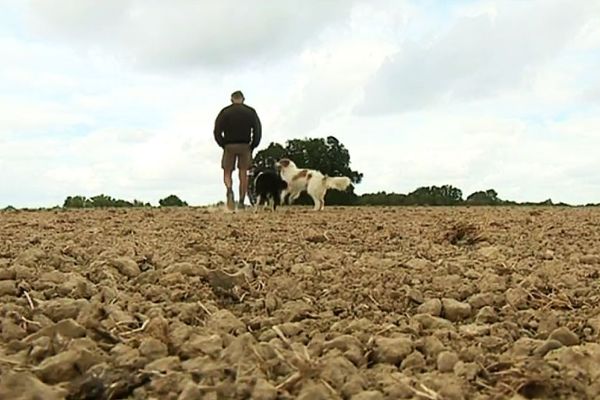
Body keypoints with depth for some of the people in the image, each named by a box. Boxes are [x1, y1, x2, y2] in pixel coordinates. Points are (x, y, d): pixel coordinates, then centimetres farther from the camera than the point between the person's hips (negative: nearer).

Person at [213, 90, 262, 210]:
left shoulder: (225, 112, 1)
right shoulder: (251, 112, 5)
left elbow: (217, 131, -3)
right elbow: (258, 131, 0)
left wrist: (223, 145, 5)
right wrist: (252, 146, 7)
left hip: (229, 146, -1)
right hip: (245, 146, 1)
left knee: (227, 173, 8)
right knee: (243, 174, 7)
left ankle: (230, 191, -22)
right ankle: (241, 201, 4)